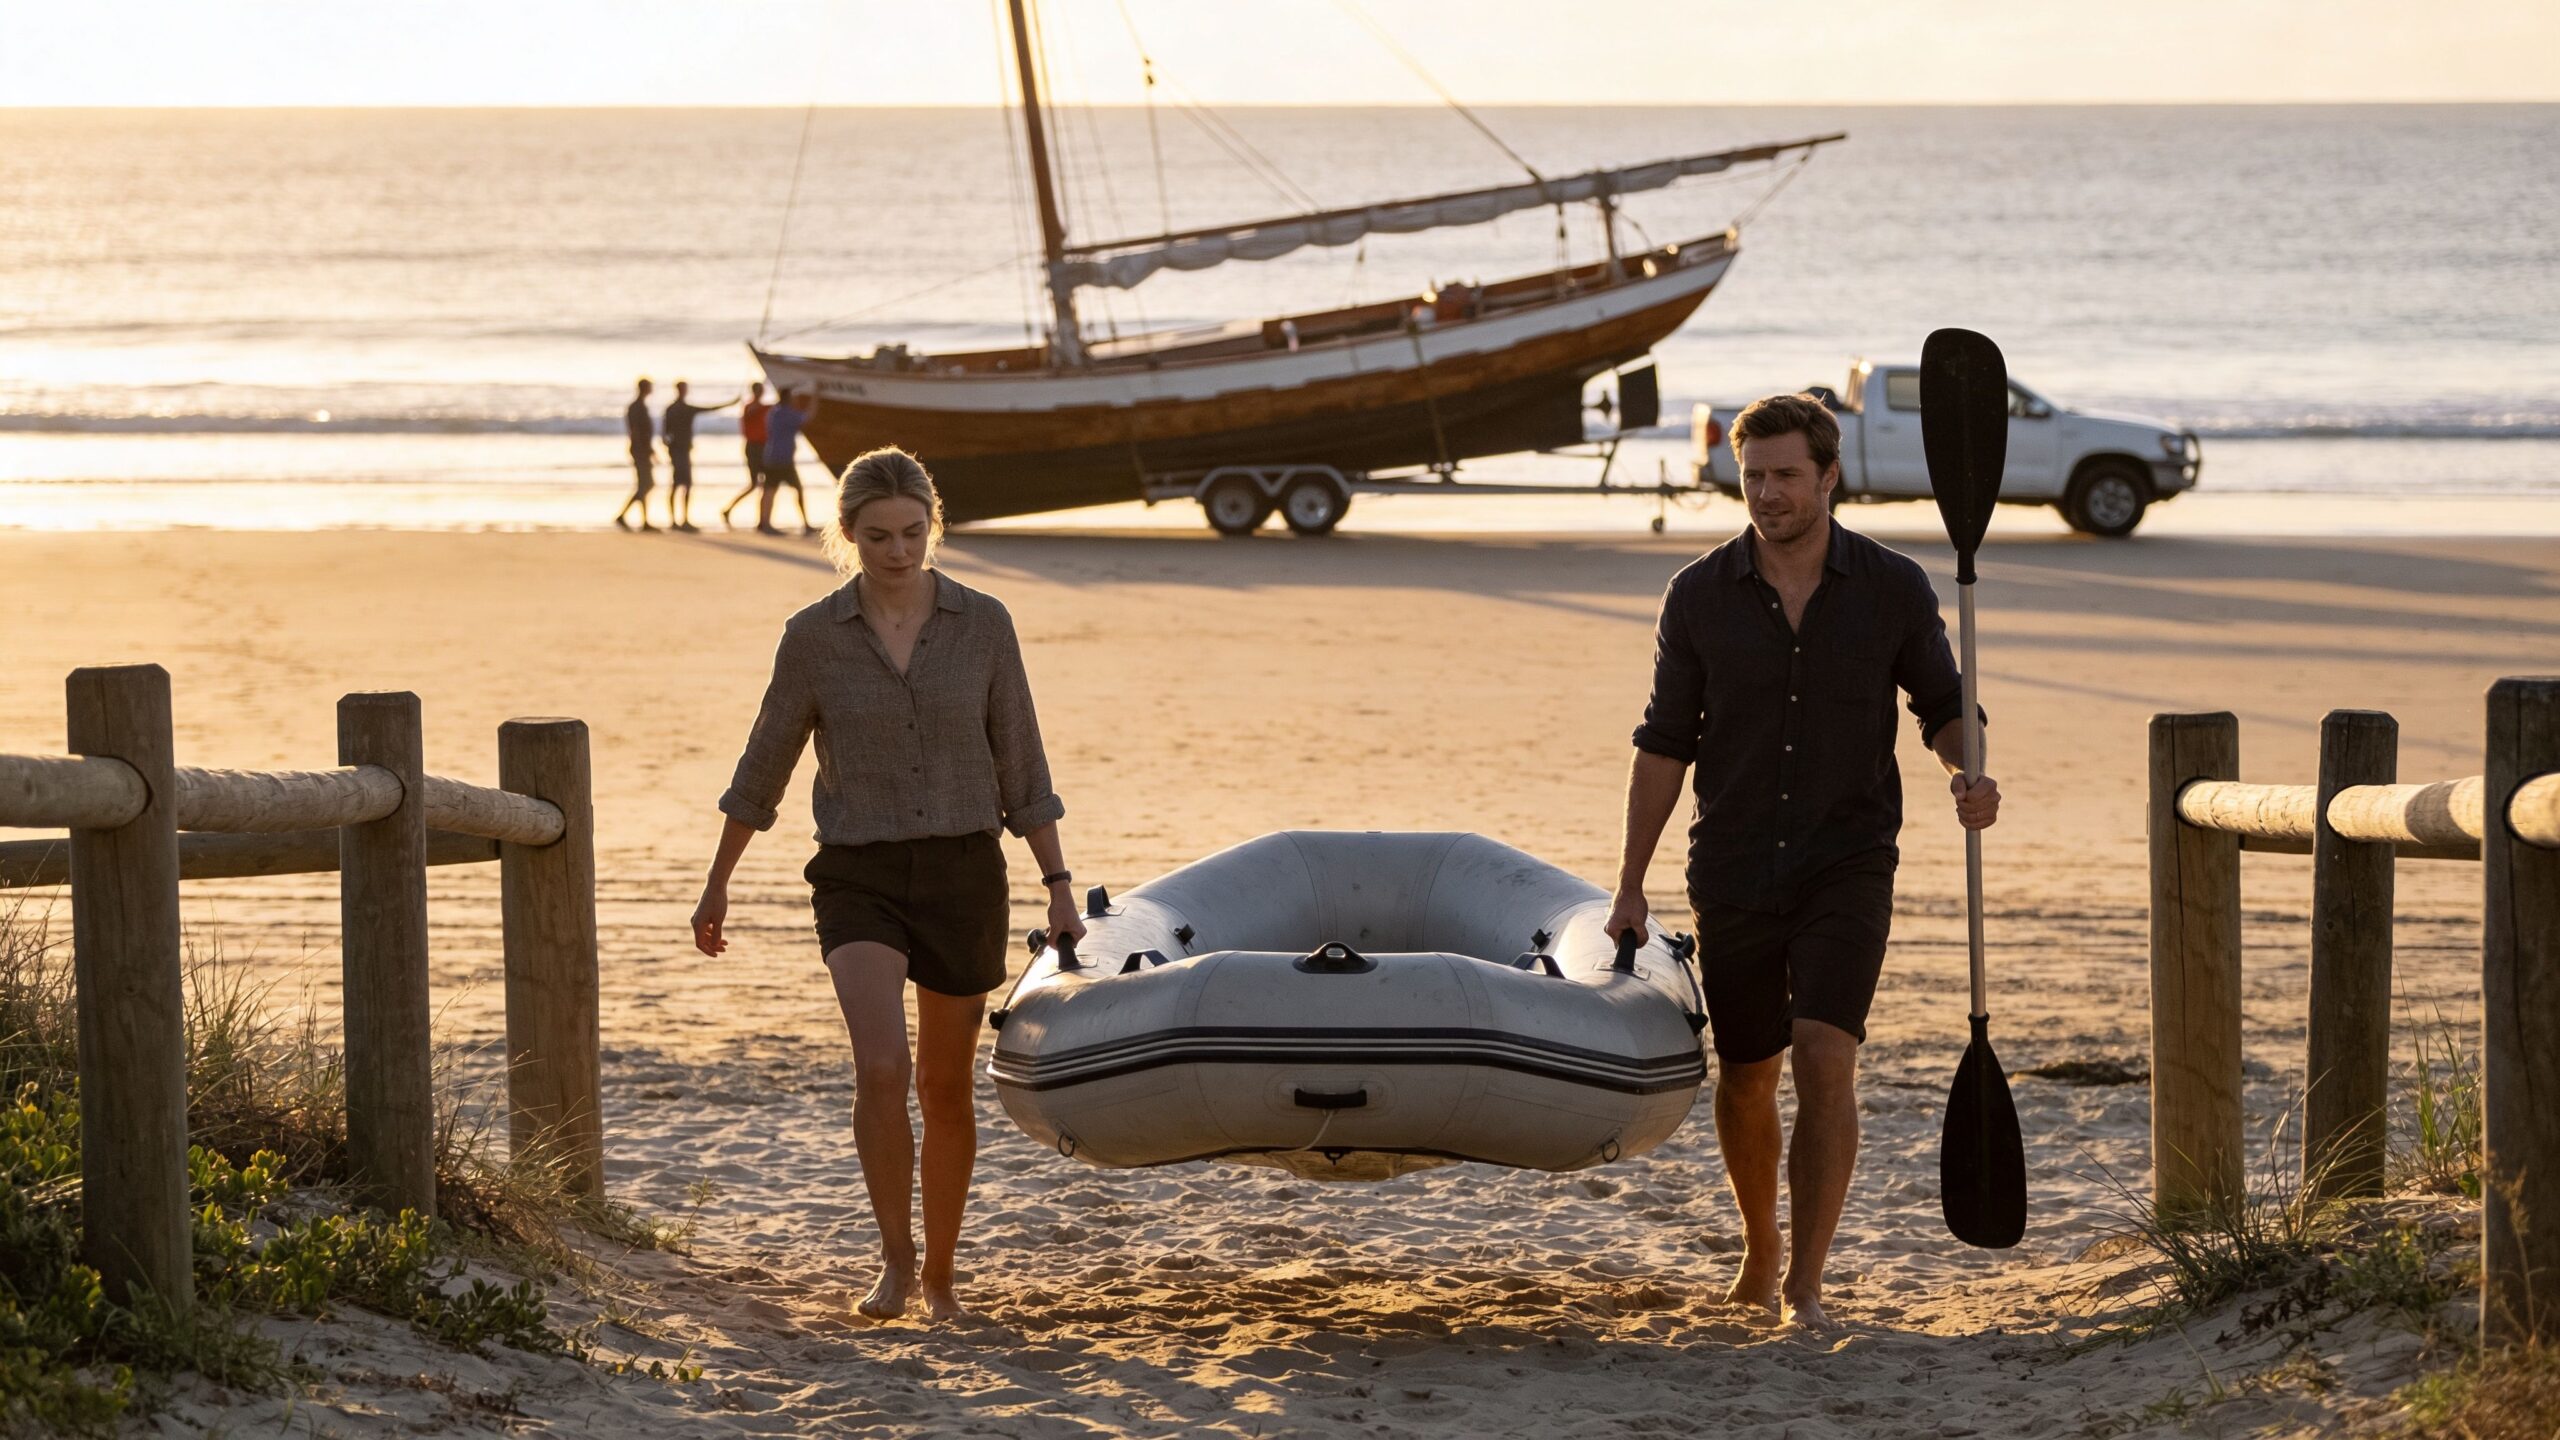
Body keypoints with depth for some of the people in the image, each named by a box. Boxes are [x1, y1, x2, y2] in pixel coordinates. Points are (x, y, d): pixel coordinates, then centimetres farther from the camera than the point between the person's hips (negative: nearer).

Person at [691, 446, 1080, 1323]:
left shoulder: (982, 625, -3)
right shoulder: (814, 637, -4)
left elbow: (1020, 763, 2)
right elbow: (762, 769, 6)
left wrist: (1057, 886, -1)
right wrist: (716, 885, 11)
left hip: (963, 876, 1)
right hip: (860, 881, -1)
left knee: (945, 1087, 12)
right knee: (882, 1069, -22)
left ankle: (939, 1272, 30)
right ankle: (894, 1258, -5)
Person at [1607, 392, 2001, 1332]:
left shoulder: (1893, 590, -4)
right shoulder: (1701, 596, -2)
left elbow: (1940, 706, 9)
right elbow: (1664, 744, 4)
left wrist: (1967, 774, -14)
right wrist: (1630, 886, 3)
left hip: (1847, 867, -2)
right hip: (1733, 873, 2)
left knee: (1825, 1062, -18)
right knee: (1746, 1077, 13)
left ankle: (1804, 1283, -13)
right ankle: (1759, 1249, 38)